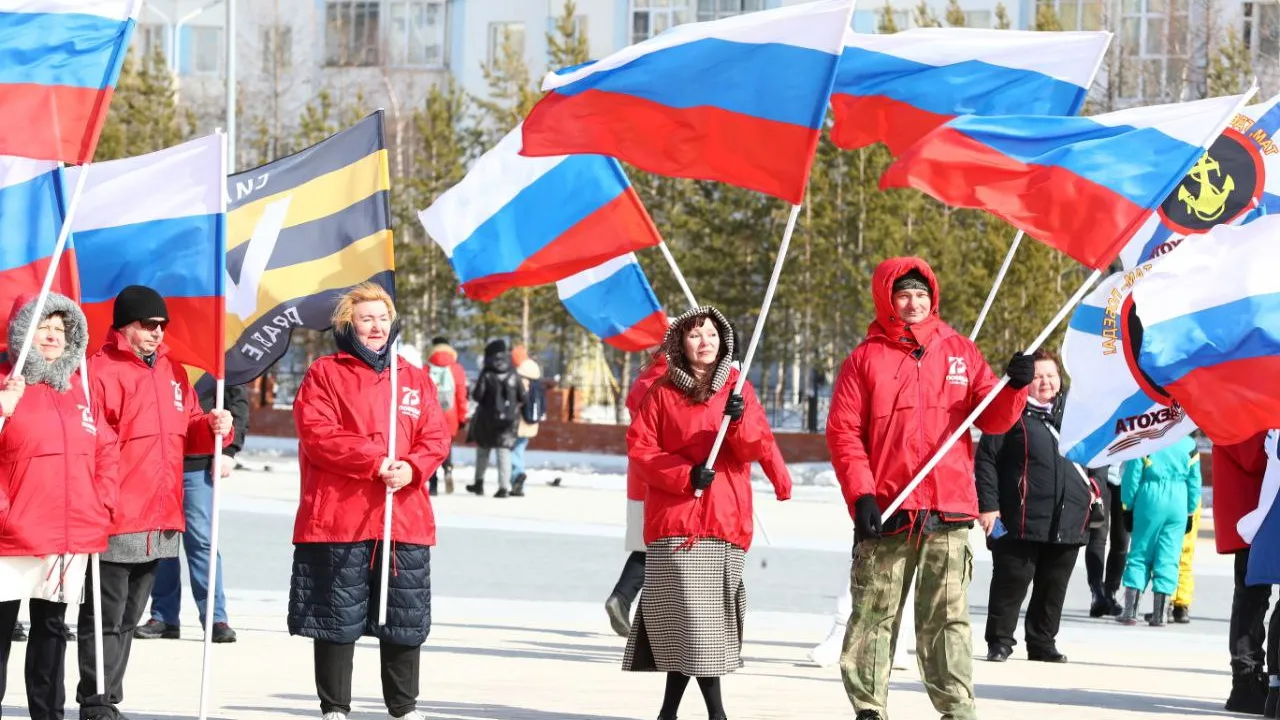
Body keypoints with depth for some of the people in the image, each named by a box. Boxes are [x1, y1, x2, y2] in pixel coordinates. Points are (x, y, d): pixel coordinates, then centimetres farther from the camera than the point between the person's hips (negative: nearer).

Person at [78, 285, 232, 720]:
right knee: (105, 618, -3)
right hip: (116, 521, -8)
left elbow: (189, 433, 19)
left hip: (161, 521, 8)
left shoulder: (172, 371, 14)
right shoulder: (101, 370, -11)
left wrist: (214, 428, -2)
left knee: (129, 618, 16)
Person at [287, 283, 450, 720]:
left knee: (406, 619, 8)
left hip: (404, 517, 4)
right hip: (337, 519, -4)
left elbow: (436, 438, 9)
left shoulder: (414, 379, 15)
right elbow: (317, 435, -10)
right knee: (338, 618, 2)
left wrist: (411, 467, -12)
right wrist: (375, 461, -18)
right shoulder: (325, 374, 2)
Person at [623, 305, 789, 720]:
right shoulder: (663, 393, 7)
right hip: (675, 518, -2)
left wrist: (740, 420, -19)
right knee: (694, 613, -11)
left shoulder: (739, 390, 10)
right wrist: (686, 474, -12)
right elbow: (639, 447, 1)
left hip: (725, 519, 2)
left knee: (680, 621, 2)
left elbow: (758, 448, 2)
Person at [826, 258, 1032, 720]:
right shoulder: (866, 358, 5)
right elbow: (843, 432, -1)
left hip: (949, 512, 1)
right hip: (886, 513, -1)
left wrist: (1015, 388, -10)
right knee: (874, 614, 4)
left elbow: (992, 420, 10)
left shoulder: (960, 351, 12)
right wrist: (861, 495, -11)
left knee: (948, 616, 0)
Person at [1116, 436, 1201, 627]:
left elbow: (1132, 478, -4)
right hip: (1178, 506, 2)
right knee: (1168, 559, 3)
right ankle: (1159, 615, 2)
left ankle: (1130, 611, 2)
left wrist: (1128, 507, 4)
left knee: (1139, 554, 6)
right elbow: (1194, 482, 7)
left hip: (1149, 503, -1)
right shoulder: (1189, 445, 4)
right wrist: (1190, 511, 15)